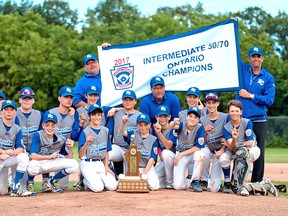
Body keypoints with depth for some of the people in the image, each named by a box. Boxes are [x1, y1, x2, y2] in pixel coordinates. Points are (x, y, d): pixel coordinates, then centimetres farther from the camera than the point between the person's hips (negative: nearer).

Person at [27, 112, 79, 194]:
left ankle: (53, 180, 11)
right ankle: (30, 182, -2)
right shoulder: (38, 135, -16)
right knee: (33, 165, -41)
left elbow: (69, 158, -2)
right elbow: (33, 156, -26)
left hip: (52, 164, 4)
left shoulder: (61, 140, -3)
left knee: (74, 165, -14)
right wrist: (49, 157, -37)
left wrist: (70, 148, -22)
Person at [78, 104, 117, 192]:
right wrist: (87, 143, -26)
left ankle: (97, 179, 14)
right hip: (87, 164, -4)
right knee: (98, 188, -22)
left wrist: (106, 166, 4)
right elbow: (80, 154, -10)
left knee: (112, 186, -15)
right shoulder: (85, 132, -6)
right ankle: (85, 181, 10)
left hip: (101, 164, 5)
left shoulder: (105, 131, 9)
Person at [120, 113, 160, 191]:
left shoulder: (154, 139, 2)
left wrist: (145, 172, -16)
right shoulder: (133, 135, 5)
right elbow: (122, 132, -16)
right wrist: (123, 123, -39)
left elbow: (152, 158, -4)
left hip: (148, 168, -1)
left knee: (154, 186, -23)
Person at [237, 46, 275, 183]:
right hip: (241, 119, 1)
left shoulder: (268, 78, 4)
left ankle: (257, 182, 7)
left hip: (259, 121, -1)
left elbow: (269, 100, -5)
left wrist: (250, 96, -8)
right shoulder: (242, 69, 9)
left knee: (259, 152, 1)